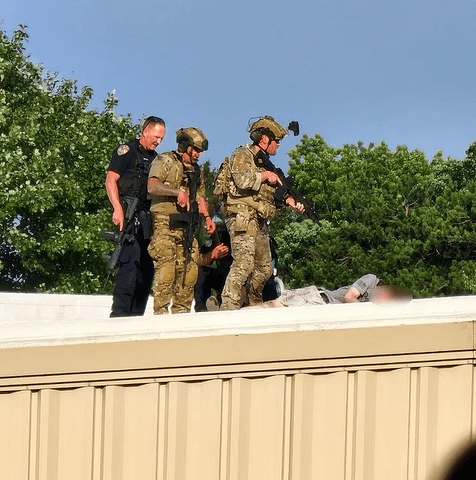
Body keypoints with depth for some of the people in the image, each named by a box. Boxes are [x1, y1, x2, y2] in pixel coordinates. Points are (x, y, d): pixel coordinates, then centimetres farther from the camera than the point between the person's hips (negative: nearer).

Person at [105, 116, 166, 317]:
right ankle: (120, 312, -19)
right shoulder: (127, 151, 2)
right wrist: (118, 209, -19)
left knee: (147, 266, 6)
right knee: (131, 262, -17)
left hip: (148, 219, 8)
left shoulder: (155, 159, 24)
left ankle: (136, 315, 10)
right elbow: (111, 180, -7)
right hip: (131, 217, -8)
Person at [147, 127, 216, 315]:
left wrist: (207, 218, 10)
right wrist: (178, 191, -23)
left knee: (189, 270, 1)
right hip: (165, 224, -7)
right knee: (165, 269, -14)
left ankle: (181, 311, 7)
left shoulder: (196, 170, 23)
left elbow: (200, 197, 26)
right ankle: (161, 311, -14)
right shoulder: (165, 161, 1)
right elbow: (153, 186, -13)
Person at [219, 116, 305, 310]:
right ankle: (229, 307, -23)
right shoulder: (243, 155, -4)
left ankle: (255, 306, 30)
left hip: (260, 222, 10)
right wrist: (265, 176, -9)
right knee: (244, 263, -20)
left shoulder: (263, 162, 24)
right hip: (243, 219, -10)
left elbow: (273, 192, 25)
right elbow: (242, 180, -22)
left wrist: (290, 201, 8)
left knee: (264, 268, 13)